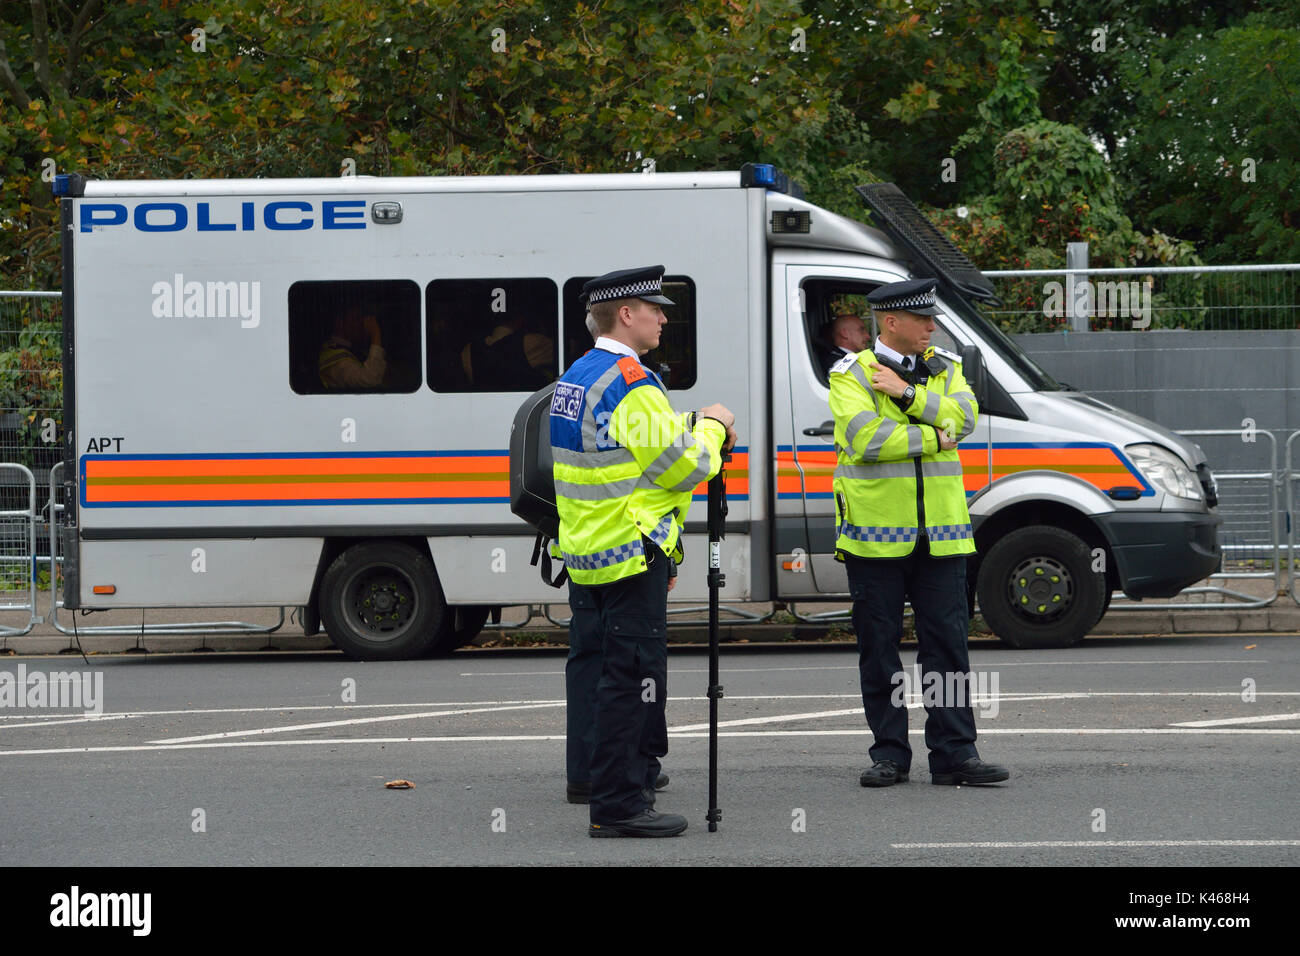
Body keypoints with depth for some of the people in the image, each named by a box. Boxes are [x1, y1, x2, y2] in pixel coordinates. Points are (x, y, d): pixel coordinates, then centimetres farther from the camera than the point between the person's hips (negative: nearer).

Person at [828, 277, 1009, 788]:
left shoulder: (945, 368, 12)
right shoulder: (852, 374, -1)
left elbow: (963, 417, -7)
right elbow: (865, 437, -17)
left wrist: (908, 394, -16)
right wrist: (933, 439, -10)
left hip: (940, 534, 3)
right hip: (876, 533, -3)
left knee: (948, 643, 0)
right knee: (879, 647, 3)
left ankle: (955, 754, 3)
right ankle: (889, 754, 12)